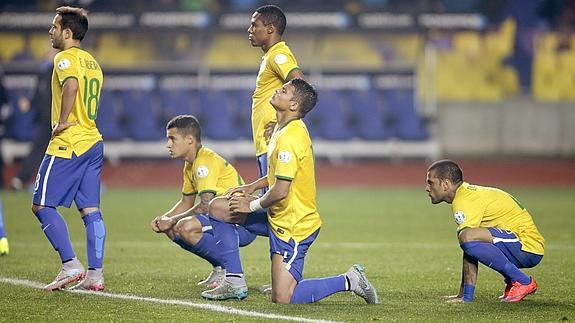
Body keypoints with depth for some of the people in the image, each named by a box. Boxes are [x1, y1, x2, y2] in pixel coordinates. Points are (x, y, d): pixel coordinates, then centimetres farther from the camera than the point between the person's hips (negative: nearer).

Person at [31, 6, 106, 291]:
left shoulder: (65, 58, -9)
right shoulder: (92, 62, 18)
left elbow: (71, 84, -30)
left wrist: (62, 121, -21)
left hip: (68, 145, -9)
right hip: (93, 141, 9)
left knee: (42, 205, -2)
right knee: (90, 210, 6)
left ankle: (71, 265, -8)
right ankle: (95, 274, 3)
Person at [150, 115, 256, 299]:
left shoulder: (205, 162, -17)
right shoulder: (190, 165, 14)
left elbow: (205, 205, -24)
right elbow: (187, 202, 24)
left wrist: (172, 220, -15)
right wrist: (165, 219, 5)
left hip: (243, 224, -10)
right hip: (225, 219, 10)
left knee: (186, 227, -31)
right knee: (172, 230, 9)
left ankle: (236, 281, -28)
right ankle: (221, 269, 13)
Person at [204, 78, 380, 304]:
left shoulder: (289, 139, -23)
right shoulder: (284, 129, 9)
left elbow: (281, 191, -25)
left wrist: (252, 205, -8)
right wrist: (253, 187, 13)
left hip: (293, 225, -10)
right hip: (279, 217, 10)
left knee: (282, 298, -12)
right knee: (218, 208, 11)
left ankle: (348, 281, -2)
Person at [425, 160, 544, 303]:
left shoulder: (464, 201, -14)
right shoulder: (470, 193, 16)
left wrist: (465, 295, -17)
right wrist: (465, 294, 13)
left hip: (528, 248, -10)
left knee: (468, 237, -28)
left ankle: (522, 282, -15)